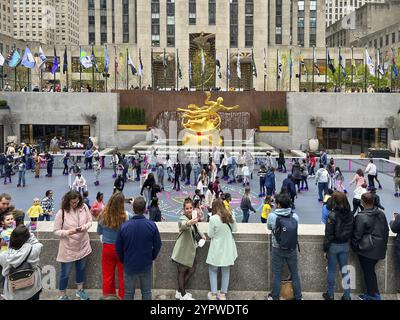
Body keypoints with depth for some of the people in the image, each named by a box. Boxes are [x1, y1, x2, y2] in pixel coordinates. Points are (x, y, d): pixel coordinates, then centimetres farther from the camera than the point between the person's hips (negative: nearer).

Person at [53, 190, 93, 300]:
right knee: (65, 273, 9)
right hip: (68, 248, -4)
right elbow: (56, 231, -12)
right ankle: (62, 296, 29)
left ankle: (80, 290, 45)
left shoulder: (84, 207, -9)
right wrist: (67, 232, -29)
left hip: (83, 246, 4)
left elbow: (90, 221, 2)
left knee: (81, 269, 23)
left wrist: (85, 226, -19)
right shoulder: (61, 213, -18)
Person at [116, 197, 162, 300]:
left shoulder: (124, 226, -16)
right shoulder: (152, 226, -16)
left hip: (129, 265, 0)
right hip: (146, 265, 0)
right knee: (146, 292, 15)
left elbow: (118, 248, -5)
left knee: (128, 293, 15)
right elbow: (157, 245, -5)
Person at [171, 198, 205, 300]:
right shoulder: (182, 219, -21)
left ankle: (180, 291, 29)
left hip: (191, 249, 8)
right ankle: (183, 295, 17)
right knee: (182, 271, 5)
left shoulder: (193, 217, 3)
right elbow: (183, 225, -47)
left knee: (192, 270, 14)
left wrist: (202, 235, 8)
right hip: (183, 250, -8)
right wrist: (189, 223, -69)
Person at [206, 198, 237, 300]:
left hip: (217, 249, -4)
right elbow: (235, 229, 9)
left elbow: (210, 235, -11)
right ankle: (223, 294, 22)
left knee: (213, 270, 13)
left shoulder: (213, 218, -18)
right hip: (228, 249, 4)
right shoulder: (230, 216, -5)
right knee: (226, 271, 15)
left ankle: (213, 294, 13)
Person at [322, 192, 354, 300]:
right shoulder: (350, 214, -5)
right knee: (345, 270, 13)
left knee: (332, 271, 10)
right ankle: (347, 296, 19)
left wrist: (325, 250, -8)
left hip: (333, 245, -4)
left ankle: (330, 295, 22)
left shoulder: (332, 215, -19)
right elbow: (351, 231, 4)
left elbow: (328, 234, -16)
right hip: (345, 245, 4)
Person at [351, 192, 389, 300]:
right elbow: (386, 231, 10)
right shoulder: (381, 214, 1)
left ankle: (373, 295, 16)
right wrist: (383, 244, 21)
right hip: (379, 249, 7)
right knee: (371, 271, 18)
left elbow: (356, 235, -13)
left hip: (366, 250, -7)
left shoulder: (361, 217, -19)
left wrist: (354, 247, 3)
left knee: (368, 272, 6)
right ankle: (374, 294, 25)